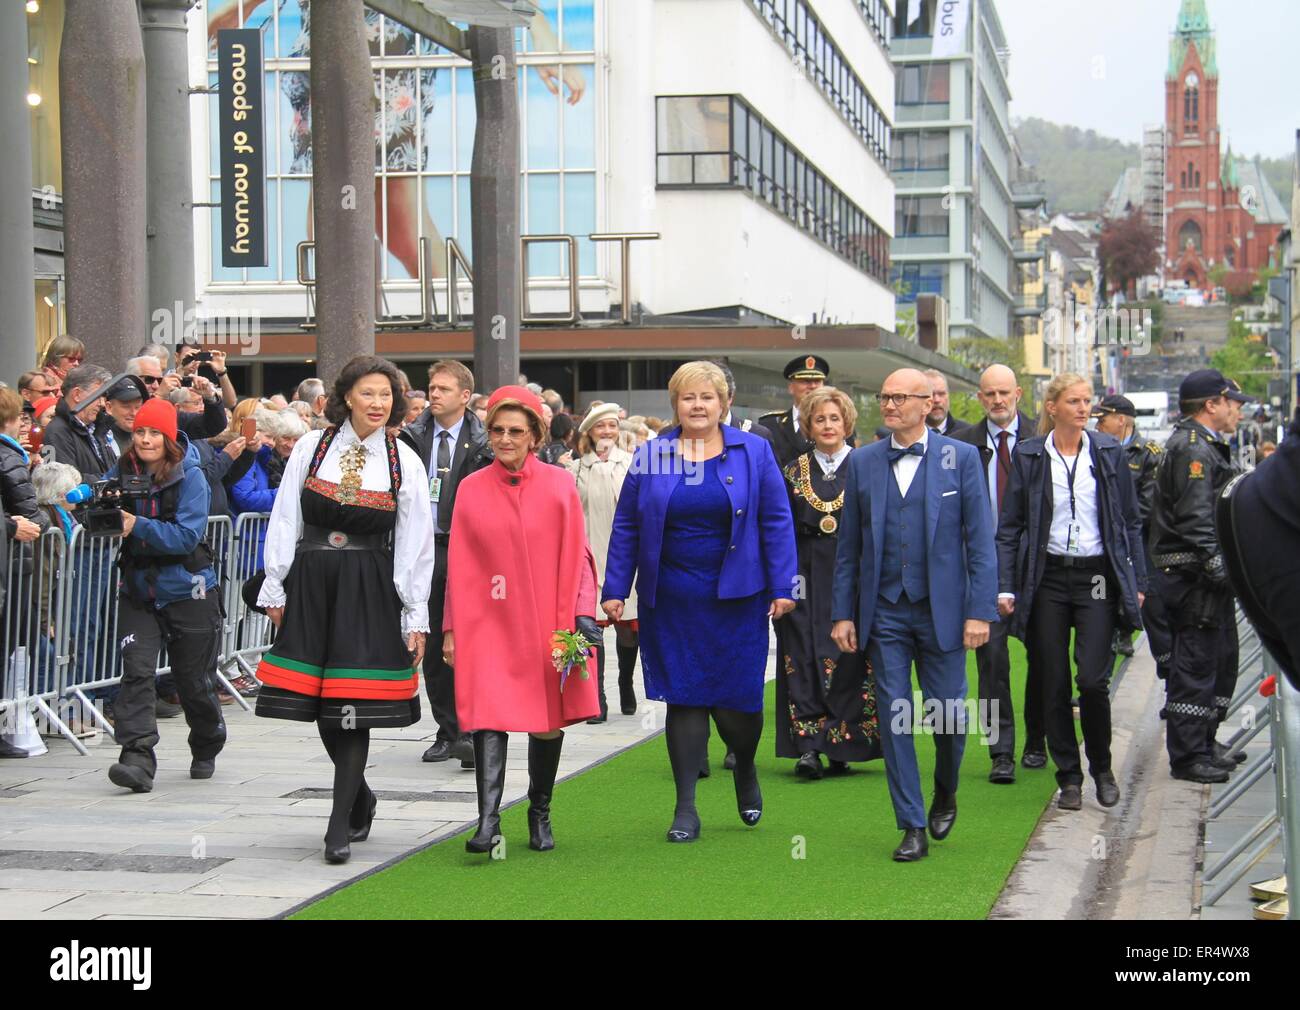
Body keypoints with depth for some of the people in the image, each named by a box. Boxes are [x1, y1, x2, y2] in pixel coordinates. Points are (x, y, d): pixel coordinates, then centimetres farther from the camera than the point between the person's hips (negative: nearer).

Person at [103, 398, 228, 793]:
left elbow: (187, 535, -17)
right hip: (138, 590, 3)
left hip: (187, 590, -2)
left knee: (193, 679, 9)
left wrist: (138, 526, -29)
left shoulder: (190, 476, -10)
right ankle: (137, 760, -18)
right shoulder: (123, 472, 1)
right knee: (137, 671, -14)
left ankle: (206, 748, 36)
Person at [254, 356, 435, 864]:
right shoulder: (311, 448, 3)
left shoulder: (404, 462, 1)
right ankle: (360, 798, 28)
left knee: (354, 706, -6)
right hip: (311, 583, 2)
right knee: (321, 706, 6)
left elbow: (415, 546, 2)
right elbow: (285, 522, 6)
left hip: (370, 591, -2)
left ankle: (340, 826, -1)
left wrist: (416, 619, 0)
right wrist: (275, 589, 3)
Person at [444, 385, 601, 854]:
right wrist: (451, 629, 2)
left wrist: (582, 614, -7)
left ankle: (539, 815, 24)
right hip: (489, 621, 0)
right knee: (489, 713, -13)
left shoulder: (559, 485, 1)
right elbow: (459, 566, 5)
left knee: (547, 720, 7)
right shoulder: (471, 489, 4)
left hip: (546, 622, 0)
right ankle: (488, 820, -18)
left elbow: (577, 555, 3)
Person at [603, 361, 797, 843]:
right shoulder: (650, 456, 5)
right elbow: (626, 527, 7)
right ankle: (686, 808, 9)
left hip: (736, 598, -1)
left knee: (736, 699, 0)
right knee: (684, 699, 2)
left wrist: (782, 587, -5)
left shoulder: (753, 452, 2)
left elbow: (776, 523, 1)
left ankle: (746, 772, 32)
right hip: (671, 600, 1)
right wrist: (614, 589, 2)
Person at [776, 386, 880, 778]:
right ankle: (808, 747, -8)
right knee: (804, 658, -6)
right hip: (806, 578, 2)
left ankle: (841, 747, 5)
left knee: (848, 659, -3)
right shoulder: (794, 472, 10)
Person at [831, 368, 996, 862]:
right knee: (894, 717, 0)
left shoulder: (961, 457, -1)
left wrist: (980, 611, -9)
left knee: (949, 713, 3)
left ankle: (944, 794, 33)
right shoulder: (862, 461, 6)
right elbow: (848, 545, 8)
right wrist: (842, 613, 3)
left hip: (941, 610, -2)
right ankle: (912, 828, 8)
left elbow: (980, 540, -2)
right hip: (883, 612, 2)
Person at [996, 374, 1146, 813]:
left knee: (1093, 679, -10)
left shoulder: (1109, 452, 5)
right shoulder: (1028, 455, 2)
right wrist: (1005, 586, -4)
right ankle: (1069, 777, 15)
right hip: (1047, 578, 0)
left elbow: (1130, 521, 9)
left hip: (1097, 576, 0)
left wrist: (1137, 580, 4)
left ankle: (1101, 767, 12)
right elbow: (1010, 526, 3)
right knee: (1053, 685, 2)